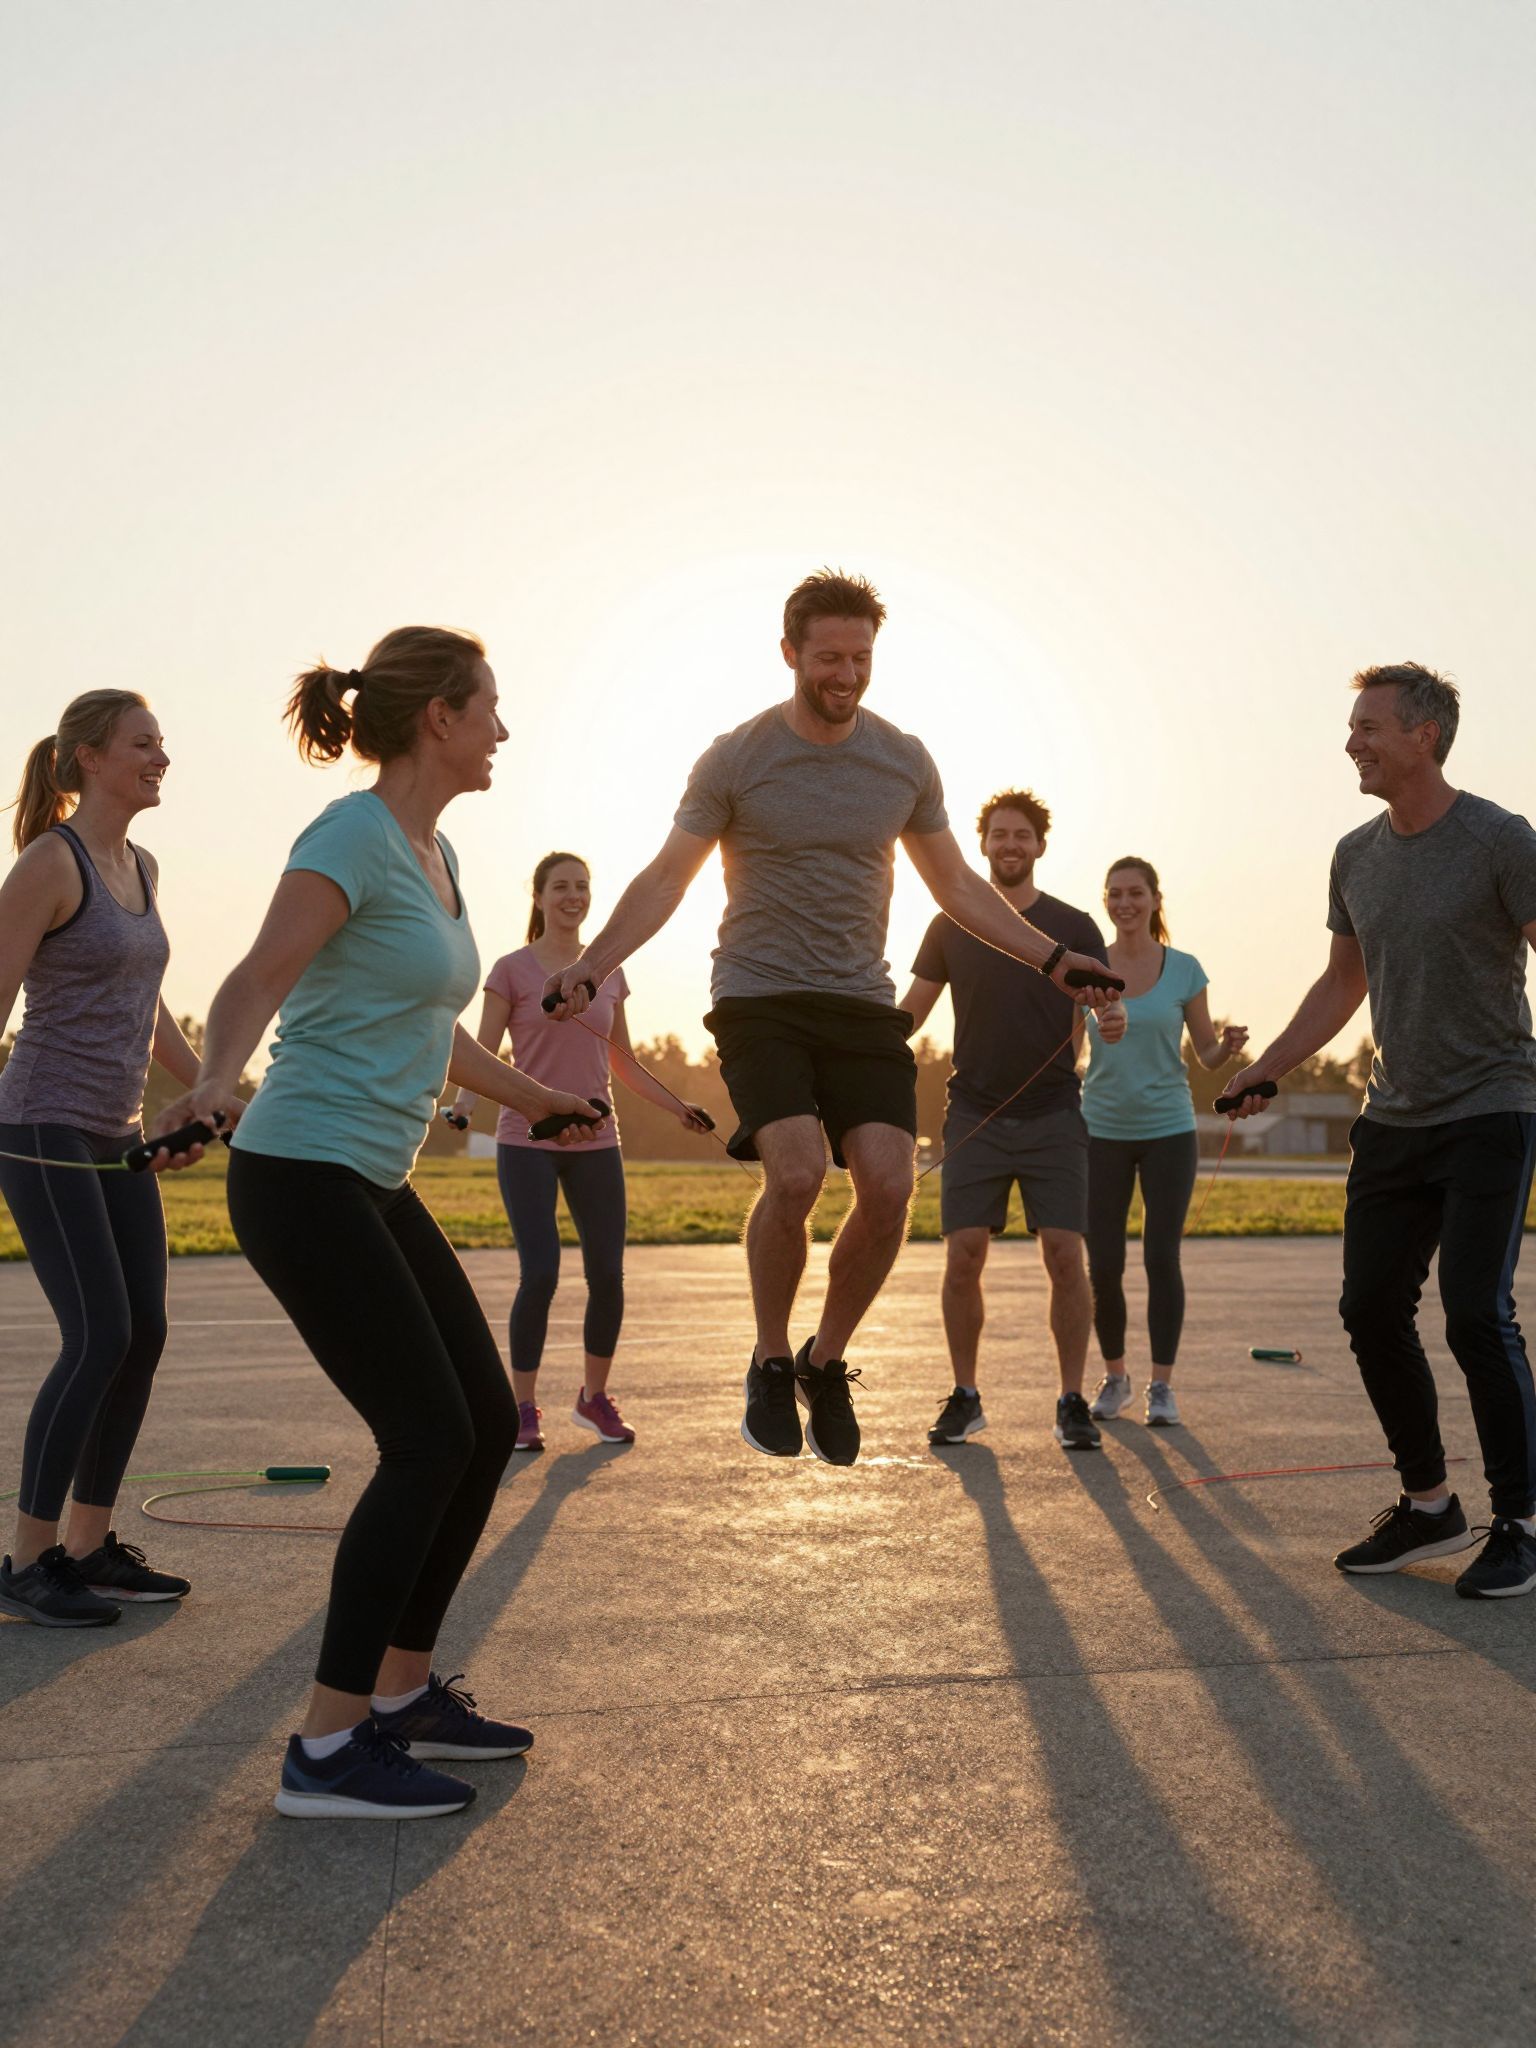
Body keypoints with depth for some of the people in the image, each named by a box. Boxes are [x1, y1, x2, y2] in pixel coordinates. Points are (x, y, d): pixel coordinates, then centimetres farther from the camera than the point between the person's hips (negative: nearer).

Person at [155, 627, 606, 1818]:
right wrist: (214, 1081, -43)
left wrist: (537, 1100, 37)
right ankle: (328, 1746, 3)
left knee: (489, 1424, 8)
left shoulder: (436, 853, 15)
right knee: (429, 1439, -10)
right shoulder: (353, 836, -12)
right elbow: (259, 980, -23)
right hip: (302, 1179, -9)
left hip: (376, 1186, 9)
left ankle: (404, 1694, 23)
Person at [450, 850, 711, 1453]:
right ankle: (524, 1408, 5)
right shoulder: (512, 970, -1)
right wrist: (464, 1102, -23)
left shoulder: (609, 973, 10)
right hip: (527, 1143, -3)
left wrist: (676, 1107, 11)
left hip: (595, 1144, 4)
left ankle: (595, 1397, 20)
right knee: (540, 1274, -13)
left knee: (608, 1275, -1)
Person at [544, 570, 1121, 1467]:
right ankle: (771, 1362, 3)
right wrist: (593, 964, -11)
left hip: (863, 1003, 3)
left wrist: (1051, 956, 13)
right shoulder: (736, 758, -1)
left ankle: (827, 1361, 12)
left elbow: (957, 885, 18)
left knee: (889, 1187, -12)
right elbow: (667, 878, 2)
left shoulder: (905, 761, 8)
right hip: (760, 998, -3)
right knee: (796, 1173, -23)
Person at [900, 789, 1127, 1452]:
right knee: (963, 1257, -4)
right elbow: (909, 1012, 10)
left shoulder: (1074, 926, 6)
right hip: (975, 1117, 1)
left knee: (1064, 1255, -7)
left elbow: (1101, 1004, 3)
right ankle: (965, 1398, 11)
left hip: (1053, 1117, -1)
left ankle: (1072, 1401, 6)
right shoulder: (951, 926, 9)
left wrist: (1115, 1018, -21)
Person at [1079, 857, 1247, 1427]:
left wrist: (1228, 1046, -17)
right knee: (1103, 1265, 2)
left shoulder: (1184, 969, 0)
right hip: (1102, 1130, 1)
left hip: (1168, 1130, -1)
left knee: (1162, 1258, -2)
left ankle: (1162, 1384, 12)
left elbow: (1206, 1054, 4)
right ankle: (1114, 1377, 21)